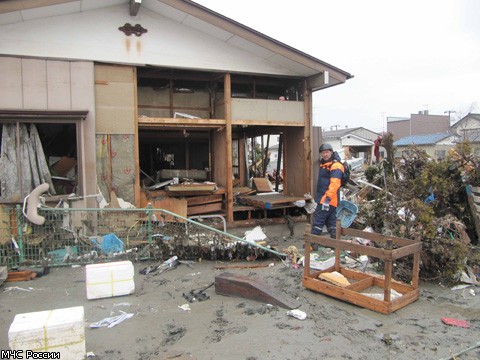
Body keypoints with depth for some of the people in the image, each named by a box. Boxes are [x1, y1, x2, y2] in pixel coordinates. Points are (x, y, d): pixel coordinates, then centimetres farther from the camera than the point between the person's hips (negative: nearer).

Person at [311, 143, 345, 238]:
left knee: (318, 221, -8)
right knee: (331, 222, 13)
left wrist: (328, 198, -31)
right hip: (323, 198, 10)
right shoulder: (324, 164, 17)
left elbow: (335, 183, -25)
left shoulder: (336, 166, -14)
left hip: (327, 199, -10)